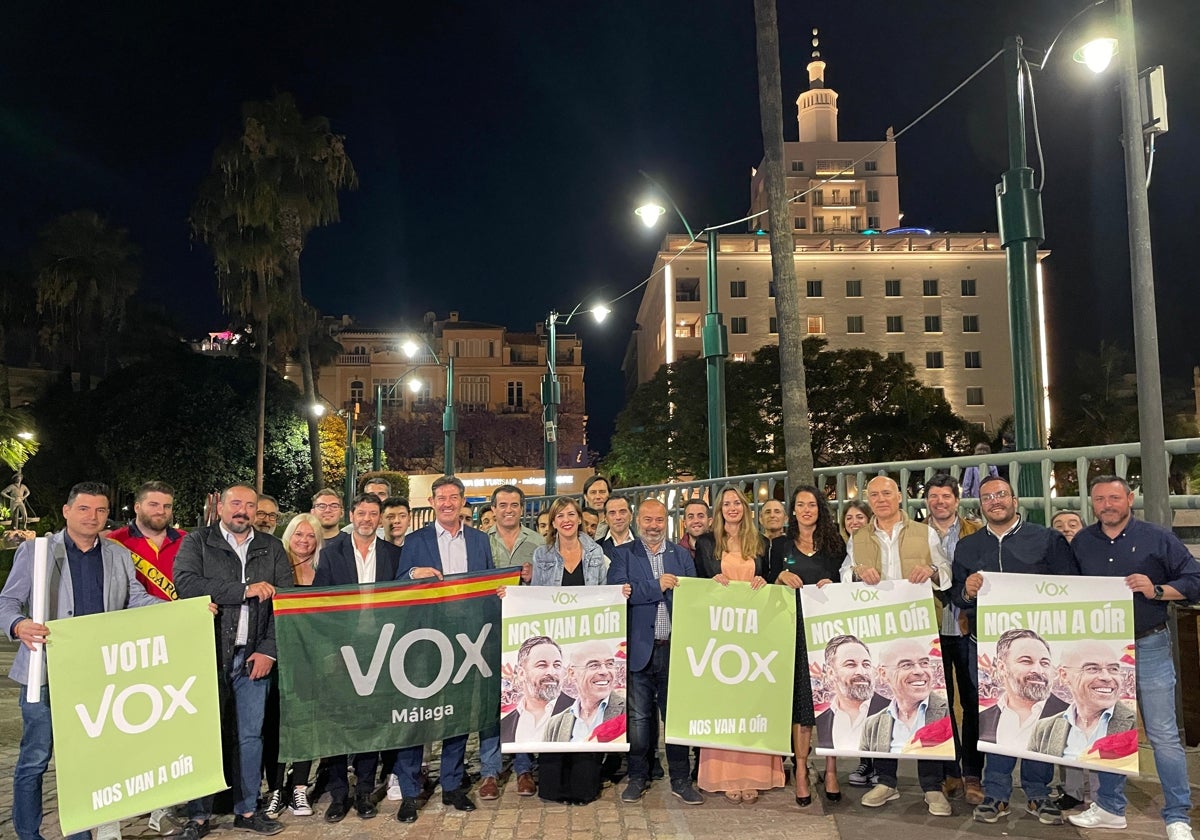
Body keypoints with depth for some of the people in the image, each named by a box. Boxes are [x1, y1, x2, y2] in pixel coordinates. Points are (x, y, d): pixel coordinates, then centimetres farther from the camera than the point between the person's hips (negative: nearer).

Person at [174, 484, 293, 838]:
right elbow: (185, 583, -16)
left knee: (251, 735, 9)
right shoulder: (197, 542, 1)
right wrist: (245, 590, -16)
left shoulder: (272, 548, 9)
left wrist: (269, 650, -5)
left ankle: (247, 810, 22)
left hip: (254, 658, 3)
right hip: (208, 654, -2)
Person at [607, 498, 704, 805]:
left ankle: (680, 779, 21)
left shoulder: (682, 555, 10)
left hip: (675, 648, 2)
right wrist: (657, 586, -17)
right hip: (639, 649, -2)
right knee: (637, 716, 7)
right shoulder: (622, 554, 2)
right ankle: (638, 777, 23)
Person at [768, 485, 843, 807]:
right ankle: (801, 771, 6)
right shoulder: (781, 545, 9)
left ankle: (831, 770, 8)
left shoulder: (835, 543, 10)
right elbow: (770, 589, 9)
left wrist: (832, 585, -9)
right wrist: (781, 577, -10)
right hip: (795, 628, 0)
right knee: (800, 697, 0)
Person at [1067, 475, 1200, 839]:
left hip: (1148, 648, -3)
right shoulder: (1080, 542, 7)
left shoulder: (1157, 538, -2)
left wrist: (1157, 590, -19)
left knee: (1163, 735, -1)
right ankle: (1110, 808, 25)